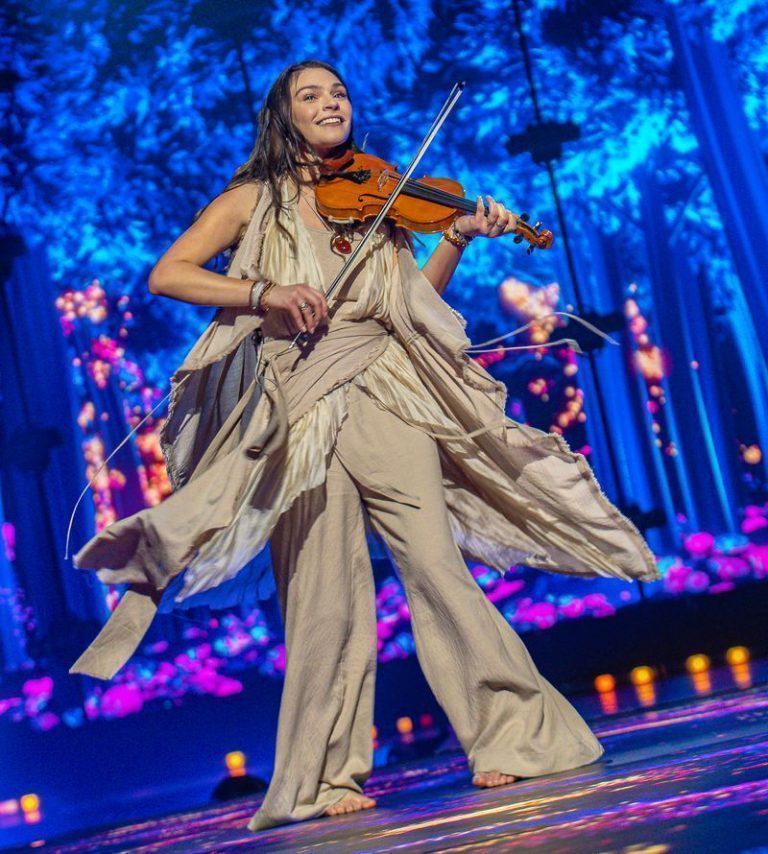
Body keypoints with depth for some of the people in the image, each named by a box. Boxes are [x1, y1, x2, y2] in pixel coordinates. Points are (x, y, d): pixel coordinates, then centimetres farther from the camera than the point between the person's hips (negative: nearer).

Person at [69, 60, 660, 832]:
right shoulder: (255, 200, 10)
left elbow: (414, 299, 14)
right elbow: (166, 274, 0)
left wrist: (457, 239, -1)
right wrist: (263, 292, -13)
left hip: (382, 398, 2)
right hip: (297, 412, -1)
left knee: (434, 560, -9)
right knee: (324, 595, -3)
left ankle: (509, 733, 0)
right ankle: (323, 777, 9)